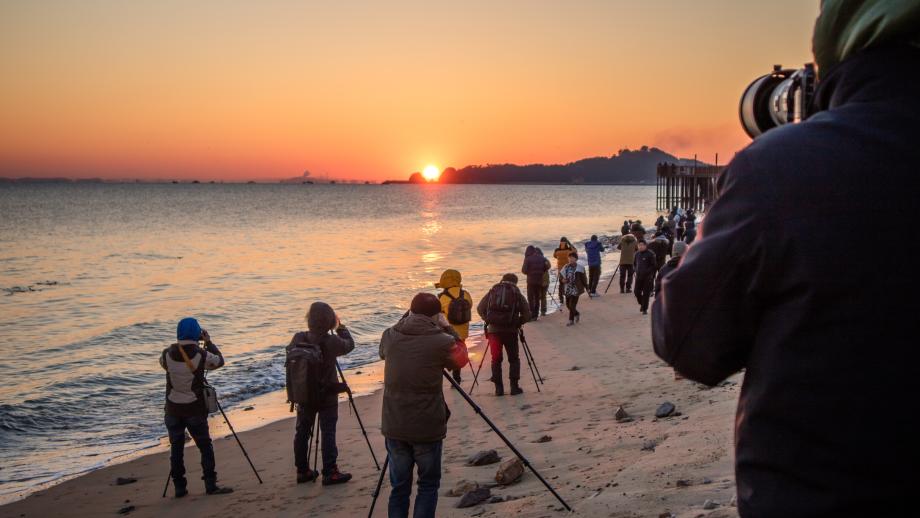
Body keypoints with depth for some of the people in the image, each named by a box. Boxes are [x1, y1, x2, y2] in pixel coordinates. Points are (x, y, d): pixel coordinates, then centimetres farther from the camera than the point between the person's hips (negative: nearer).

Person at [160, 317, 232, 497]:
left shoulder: (167, 354, -5)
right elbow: (219, 360, 5)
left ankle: (179, 487, 12)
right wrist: (208, 342, 15)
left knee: (176, 448, 10)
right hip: (195, 410, -3)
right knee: (205, 447, 6)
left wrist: (180, 345, 18)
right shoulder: (201, 355, -13)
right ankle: (211, 485, 5)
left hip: (173, 409, 3)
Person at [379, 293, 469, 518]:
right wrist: (447, 331, 17)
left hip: (394, 427, 3)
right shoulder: (441, 342, -12)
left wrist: (405, 321, 23)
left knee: (399, 486, 13)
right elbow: (461, 359, 9)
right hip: (428, 428, -3)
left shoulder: (390, 336, -1)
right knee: (428, 485, 11)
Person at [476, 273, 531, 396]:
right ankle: (514, 387, 8)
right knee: (514, 359, 12)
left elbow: (480, 309, 8)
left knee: (496, 359, 10)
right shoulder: (517, 294, 6)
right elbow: (527, 315, 0)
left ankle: (498, 388, 8)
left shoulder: (492, 292, 11)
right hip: (510, 331, -1)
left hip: (493, 330, 1)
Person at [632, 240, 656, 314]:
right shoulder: (637, 254, 10)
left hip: (647, 277, -5)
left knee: (646, 293, -2)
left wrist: (652, 276, -11)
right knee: (637, 292, 3)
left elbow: (654, 266, -8)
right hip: (638, 276, 5)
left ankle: (645, 309, 6)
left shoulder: (650, 254, -8)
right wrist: (636, 271, 13)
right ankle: (642, 304, 29)